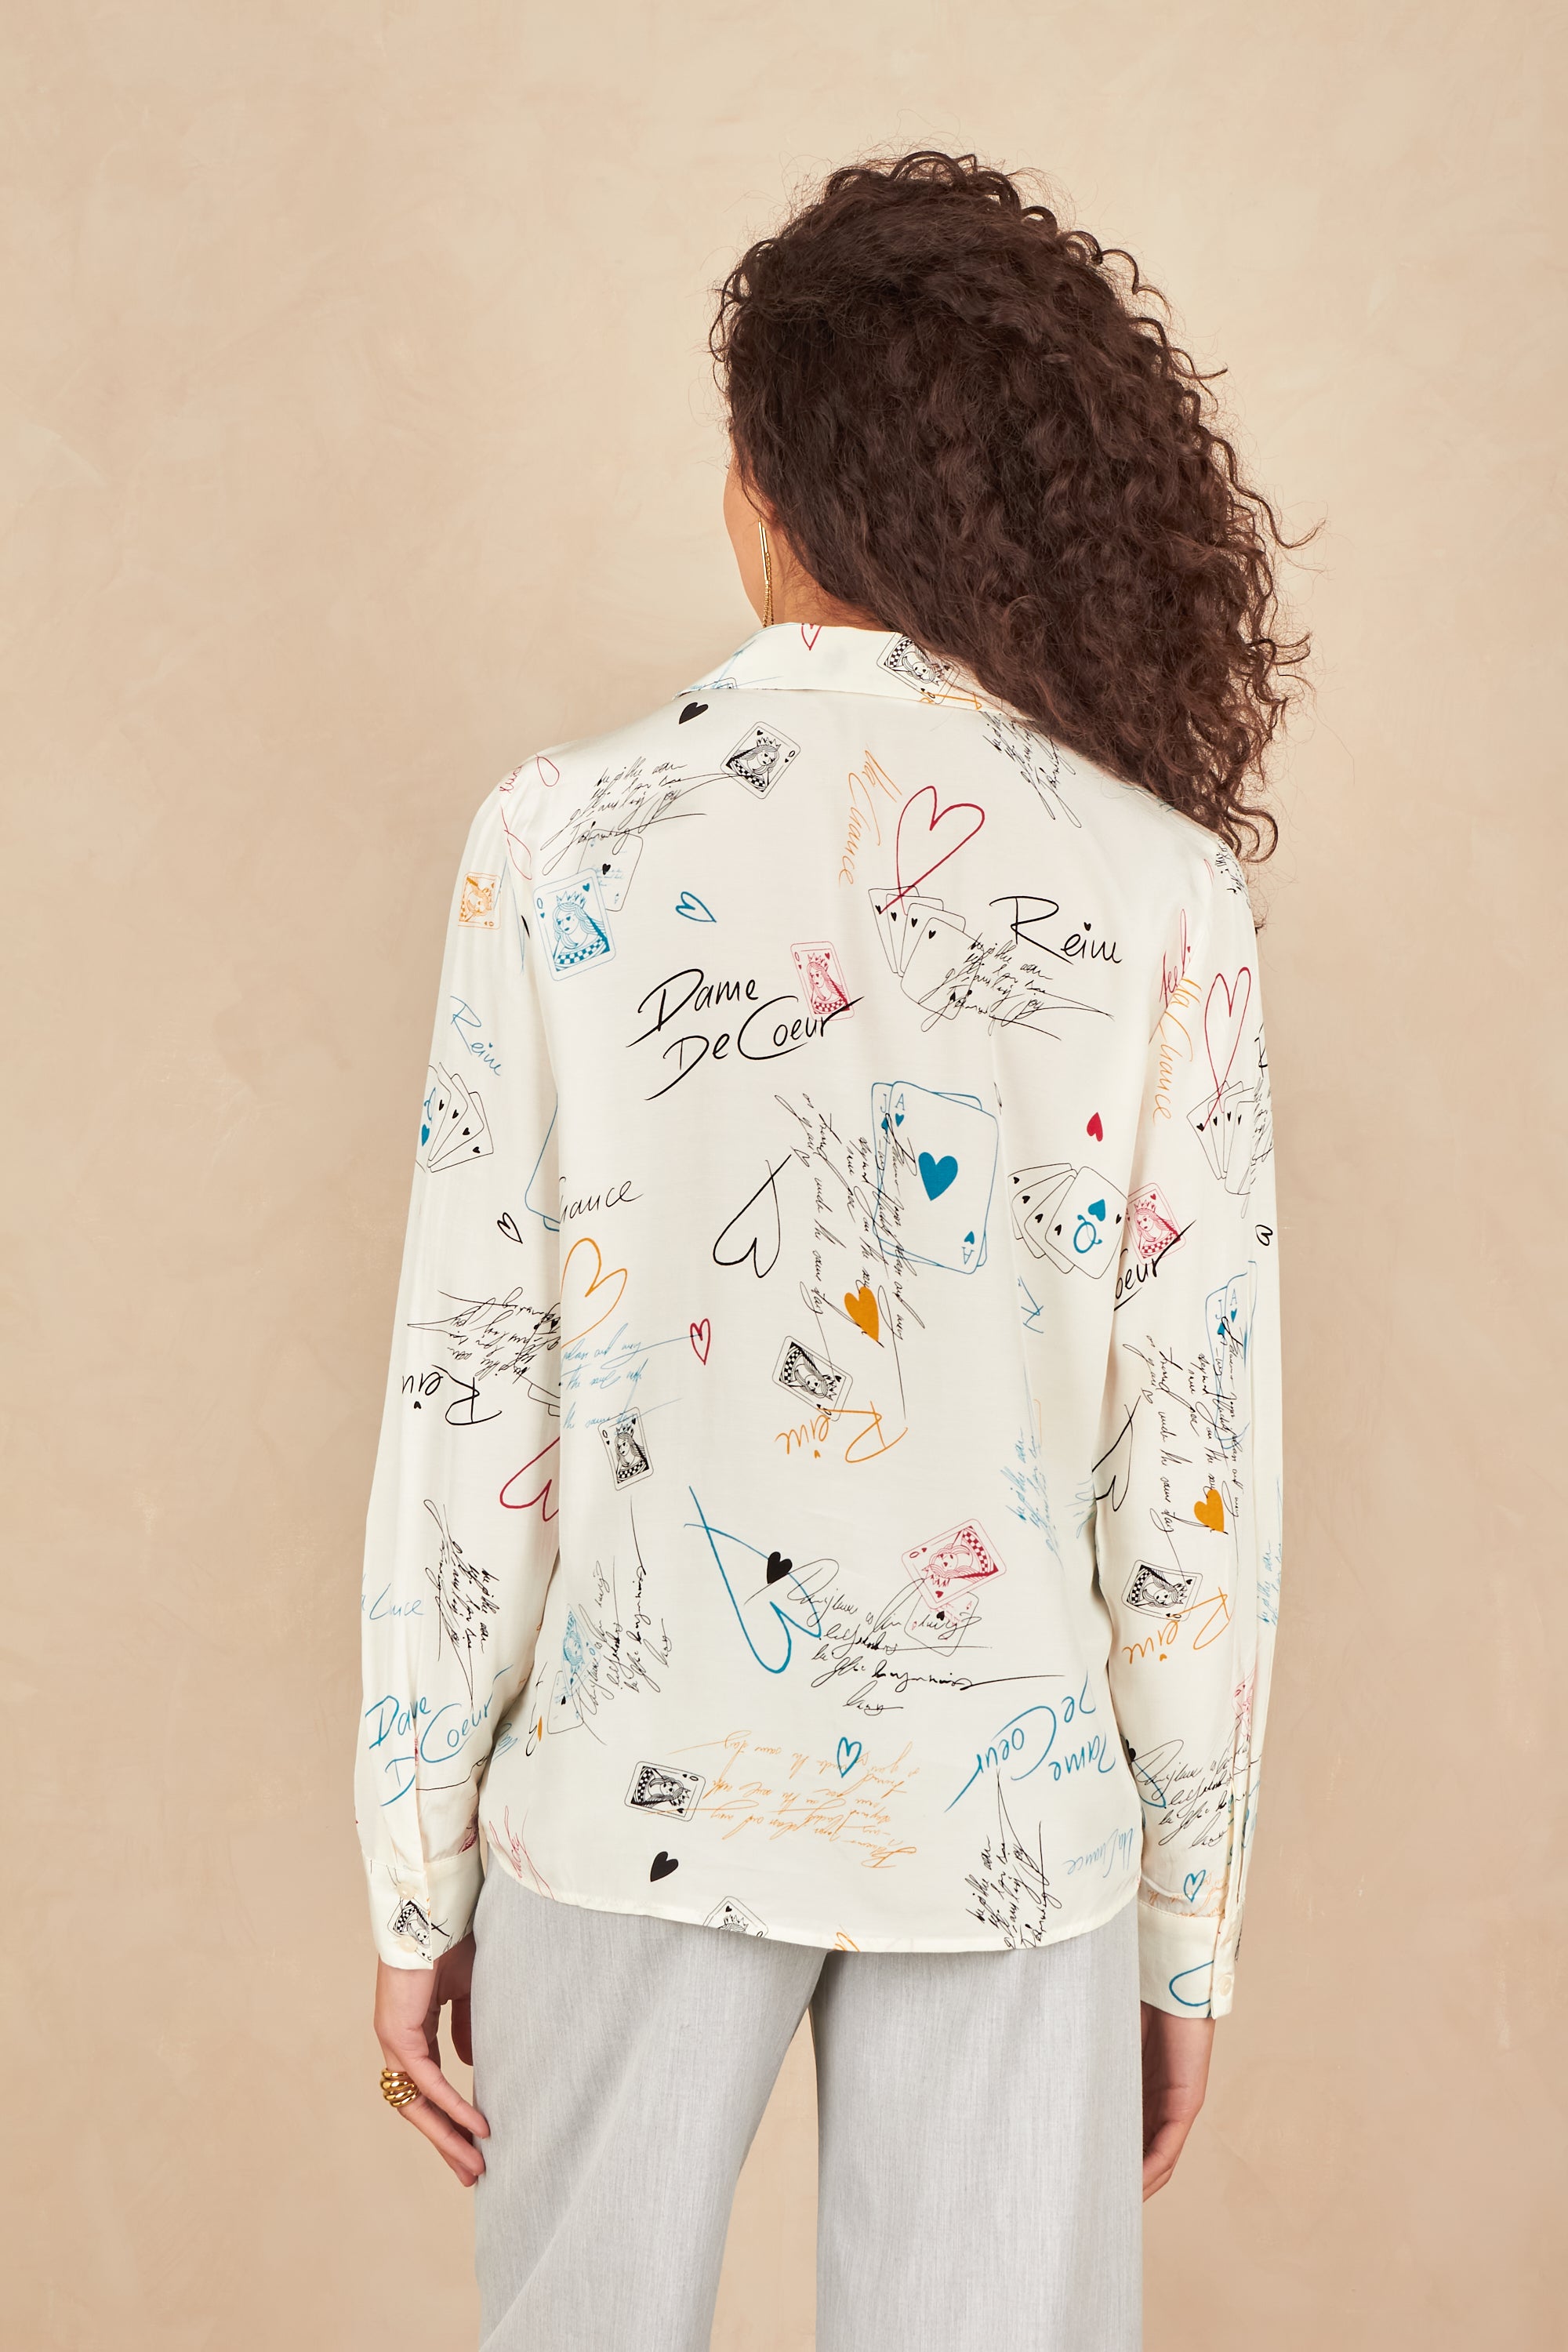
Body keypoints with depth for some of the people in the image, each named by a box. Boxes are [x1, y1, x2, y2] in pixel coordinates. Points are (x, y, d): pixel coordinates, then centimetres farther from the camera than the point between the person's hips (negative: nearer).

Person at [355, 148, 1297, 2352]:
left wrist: (417, 1878, 4)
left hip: (633, 1797, 0)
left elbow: (469, 1400, -7)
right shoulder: (1162, 886, -7)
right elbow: (1198, 1466, -6)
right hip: (1009, 1825, 0)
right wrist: (1191, 1927, 6)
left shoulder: (563, 834, -8)